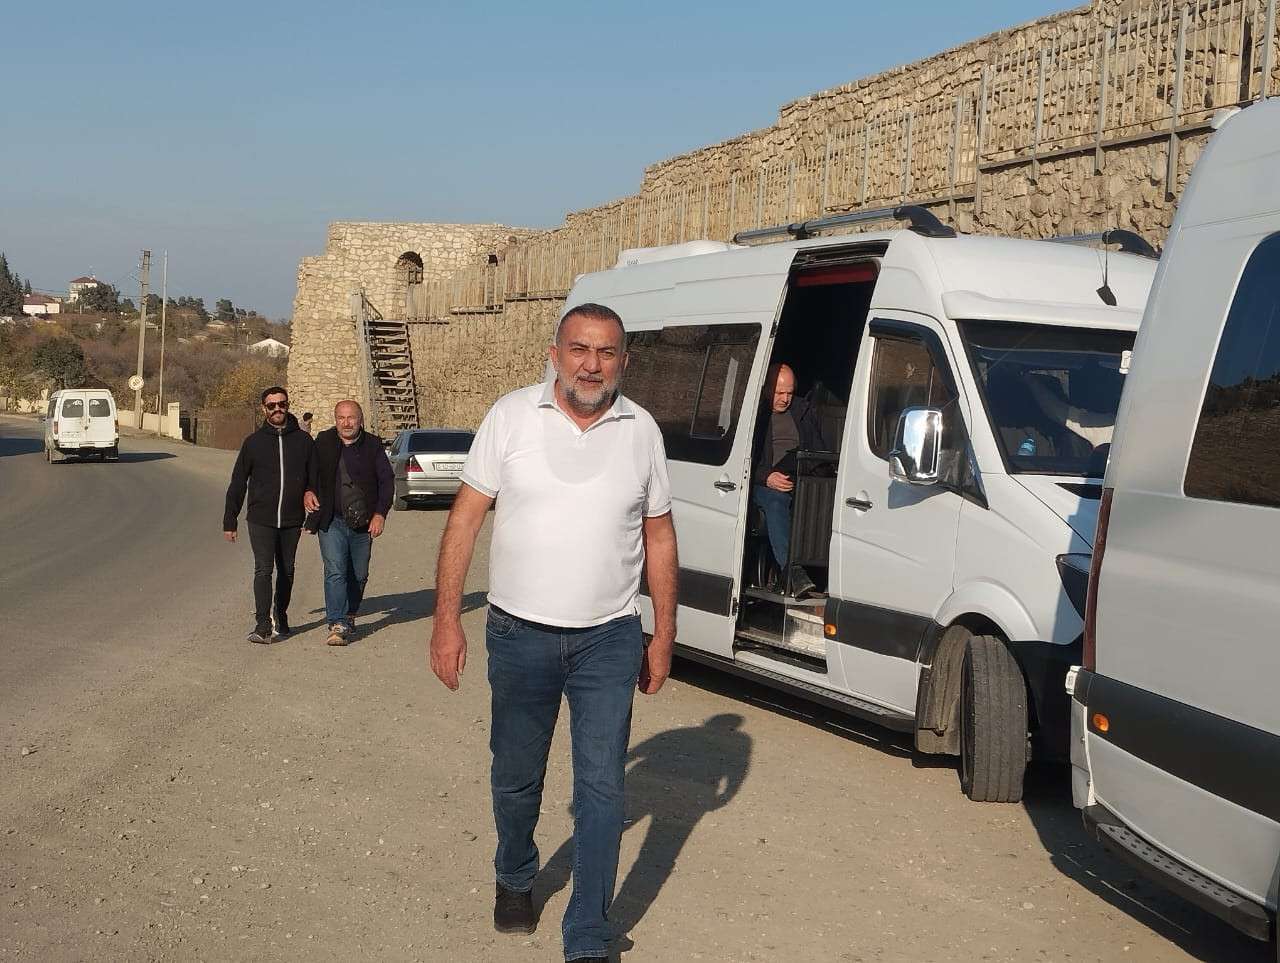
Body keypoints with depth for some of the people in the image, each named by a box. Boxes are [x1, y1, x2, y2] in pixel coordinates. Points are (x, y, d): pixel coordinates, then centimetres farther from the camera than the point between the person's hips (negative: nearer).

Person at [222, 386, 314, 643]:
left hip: (291, 521, 2)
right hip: (260, 520, -2)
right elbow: (237, 483, 7)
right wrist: (229, 521, 6)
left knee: (286, 571, 12)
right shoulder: (254, 442, 3)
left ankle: (281, 619, 26)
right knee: (263, 570, -12)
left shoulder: (303, 440, 4)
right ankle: (262, 625, -14)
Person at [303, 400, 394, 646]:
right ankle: (337, 625, -14)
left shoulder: (372, 445, 2)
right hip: (332, 522, -1)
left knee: (358, 575, 12)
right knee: (335, 572, -13)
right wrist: (308, 491, -1)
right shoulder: (323, 442, 3)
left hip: (364, 524, 1)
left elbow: (386, 480, 1)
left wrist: (380, 514, -8)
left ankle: (349, 616, 32)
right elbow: (309, 471, 19)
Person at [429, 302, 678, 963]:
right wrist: (446, 621, -7)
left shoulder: (641, 431, 1)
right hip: (520, 635, 0)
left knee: (601, 789, -1)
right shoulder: (512, 417, -4)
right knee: (515, 778, 15)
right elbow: (465, 518, -2)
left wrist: (663, 636, 7)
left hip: (609, 641, 0)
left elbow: (659, 537, 8)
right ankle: (514, 880, 43)